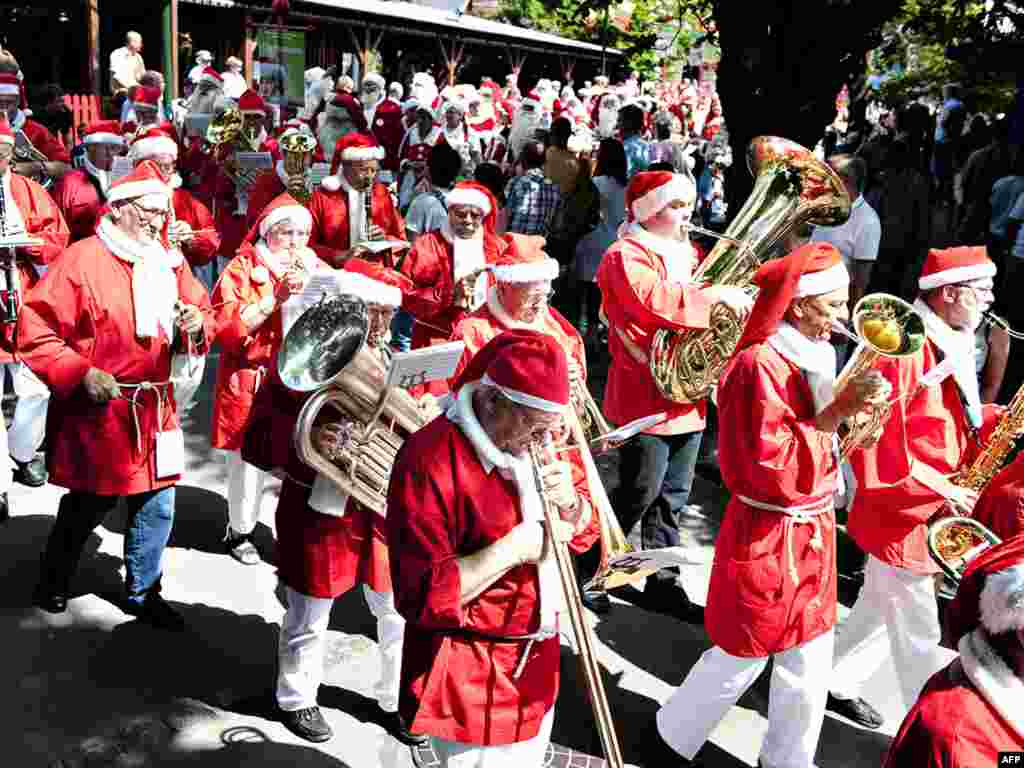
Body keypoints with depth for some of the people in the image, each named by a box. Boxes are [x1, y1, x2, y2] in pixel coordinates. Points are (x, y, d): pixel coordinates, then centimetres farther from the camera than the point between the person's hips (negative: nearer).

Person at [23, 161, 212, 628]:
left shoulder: (170, 262, 8)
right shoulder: (81, 259, -11)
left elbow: (200, 314, 15)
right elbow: (34, 331, -12)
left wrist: (196, 326, -8)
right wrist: (81, 374, -19)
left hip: (155, 407, 5)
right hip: (97, 409, -5)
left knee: (157, 504, 9)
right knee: (88, 503, 11)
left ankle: (142, 592, 30)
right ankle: (52, 583, 38)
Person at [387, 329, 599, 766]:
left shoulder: (535, 440, 0)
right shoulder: (430, 461, -25)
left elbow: (583, 533, 8)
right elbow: (422, 597, -27)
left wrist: (568, 502, -14)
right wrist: (515, 547, -29)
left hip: (535, 662, 8)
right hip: (470, 680, -7)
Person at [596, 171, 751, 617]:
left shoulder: (686, 254, 17)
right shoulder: (627, 255, -10)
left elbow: (702, 310, 23)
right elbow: (654, 299, -29)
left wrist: (740, 300, 3)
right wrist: (716, 294, -27)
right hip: (645, 397, -8)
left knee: (672, 497, 13)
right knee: (640, 494, -2)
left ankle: (662, 582, 24)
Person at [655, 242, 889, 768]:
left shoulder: (809, 356, 7)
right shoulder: (759, 366, -22)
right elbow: (775, 470, -27)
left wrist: (849, 417, 0)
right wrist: (835, 412, -26)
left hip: (811, 532, 8)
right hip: (767, 539, -8)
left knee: (810, 661, 18)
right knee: (740, 659, 9)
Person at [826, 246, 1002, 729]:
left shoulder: (949, 345, 9)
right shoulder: (904, 349, -22)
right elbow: (877, 440, -25)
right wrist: (941, 489, -22)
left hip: (923, 510, 10)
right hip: (902, 512, -10)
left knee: (880, 610, 22)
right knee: (918, 635, 4)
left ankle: (835, 685, 38)